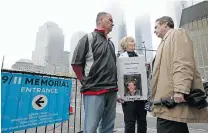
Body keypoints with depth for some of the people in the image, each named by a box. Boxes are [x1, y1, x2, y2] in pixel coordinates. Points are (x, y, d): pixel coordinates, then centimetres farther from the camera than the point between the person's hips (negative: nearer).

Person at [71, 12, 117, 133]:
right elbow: (76, 63, -3)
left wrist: (113, 84, 12)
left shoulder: (111, 43, 18)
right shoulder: (89, 38, -1)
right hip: (94, 91, -6)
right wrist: (87, 83, -5)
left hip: (112, 91, 7)